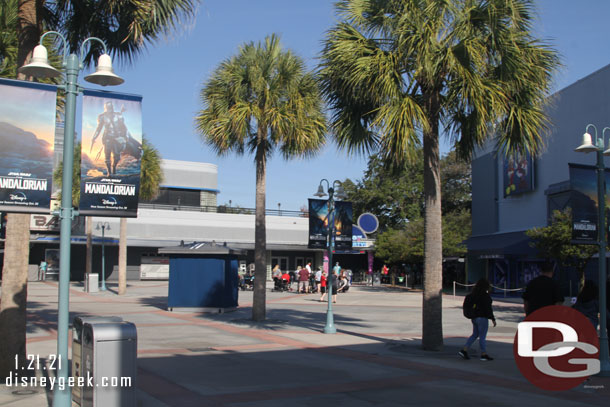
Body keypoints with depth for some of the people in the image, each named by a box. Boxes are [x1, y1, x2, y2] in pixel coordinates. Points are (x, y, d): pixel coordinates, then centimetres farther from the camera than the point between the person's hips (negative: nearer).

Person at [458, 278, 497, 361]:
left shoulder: (473, 294, 6)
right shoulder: (485, 295, -16)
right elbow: (488, 308, -18)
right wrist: (493, 319, -12)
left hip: (474, 318, 8)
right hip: (482, 318, -8)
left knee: (475, 335, 15)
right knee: (482, 336, 1)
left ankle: (464, 350, 10)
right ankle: (484, 354, 10)